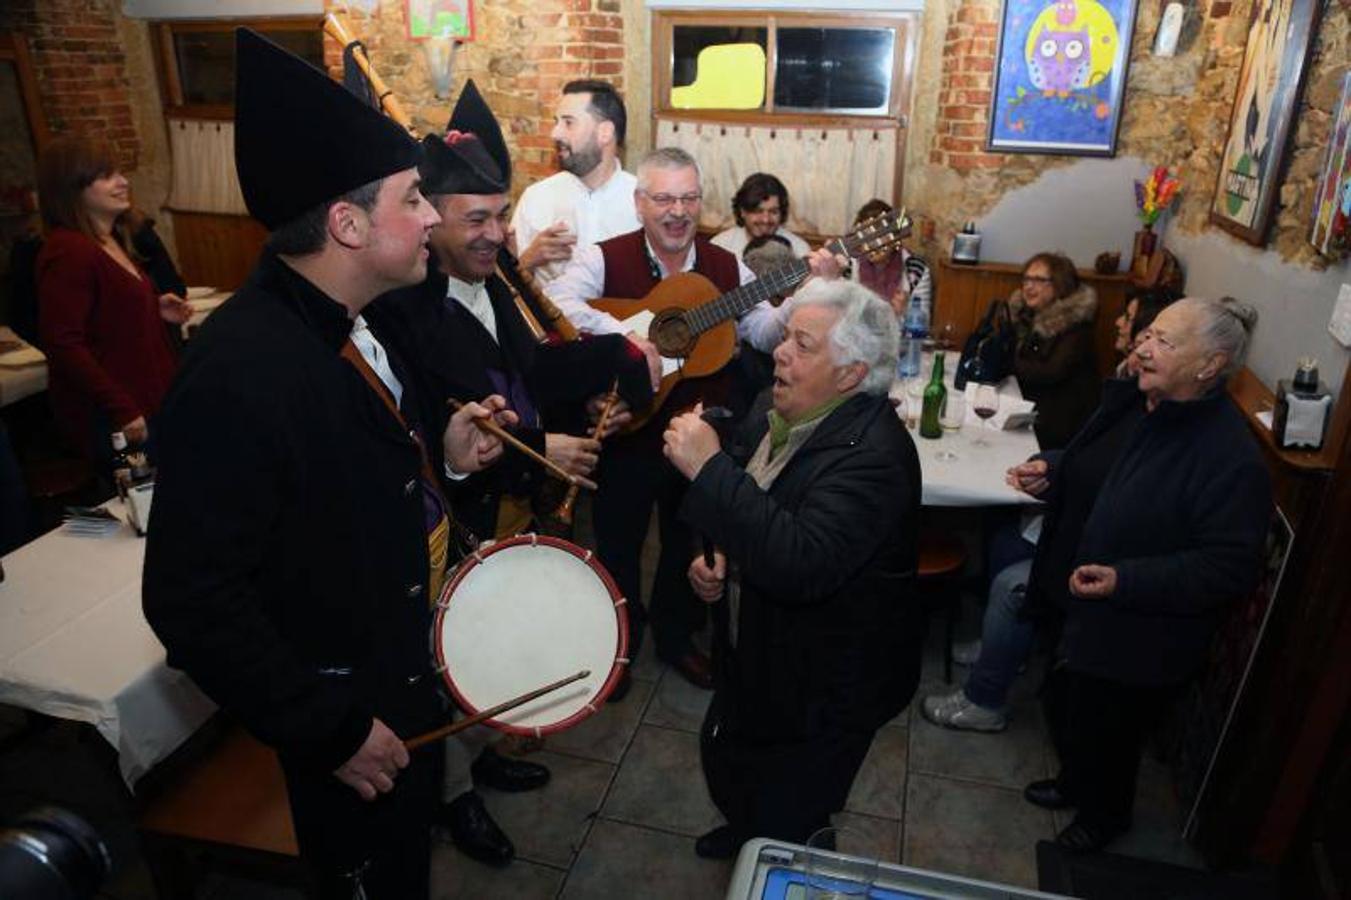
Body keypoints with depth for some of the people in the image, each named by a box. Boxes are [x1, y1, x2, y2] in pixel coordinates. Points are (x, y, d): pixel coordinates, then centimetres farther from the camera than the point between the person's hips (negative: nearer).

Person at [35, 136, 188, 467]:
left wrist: (156, 308, 8)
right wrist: (122, 410, -24)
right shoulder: (67, 253, -18)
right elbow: (64, 345, -23)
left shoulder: (113, 242, 12)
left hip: (149, 401, 9)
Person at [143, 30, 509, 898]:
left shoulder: (348, 323, -2)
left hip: (413, 660, 8)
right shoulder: (239, 371, -30)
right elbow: (192, 599, -28)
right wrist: (329, 728, -21)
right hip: (345, 703, -8)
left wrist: (441, 457, -5)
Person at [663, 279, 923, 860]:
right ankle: (744, 833, 60)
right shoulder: (777, 410, -4)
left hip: (824, 689, -8)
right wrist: (714, 556, -7)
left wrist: (708, 467, -39)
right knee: (723, 758, 31)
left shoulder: (872, 454, -31)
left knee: (786, 832, 12)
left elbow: (801, 566, -42)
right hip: (753, 658, 9)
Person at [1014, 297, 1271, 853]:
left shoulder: (1231, 458, -27)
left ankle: (1102, 818, 48)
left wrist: (1124, 580, -31)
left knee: (1103, 735, 16)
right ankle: (1075, 784, 57)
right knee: (1062, 705, 26)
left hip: (1138, 640, -7)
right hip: (1081, 607, 7)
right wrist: (1050, 474, -8)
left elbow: (1229, 567, -25)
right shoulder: (1128, 401, -4)